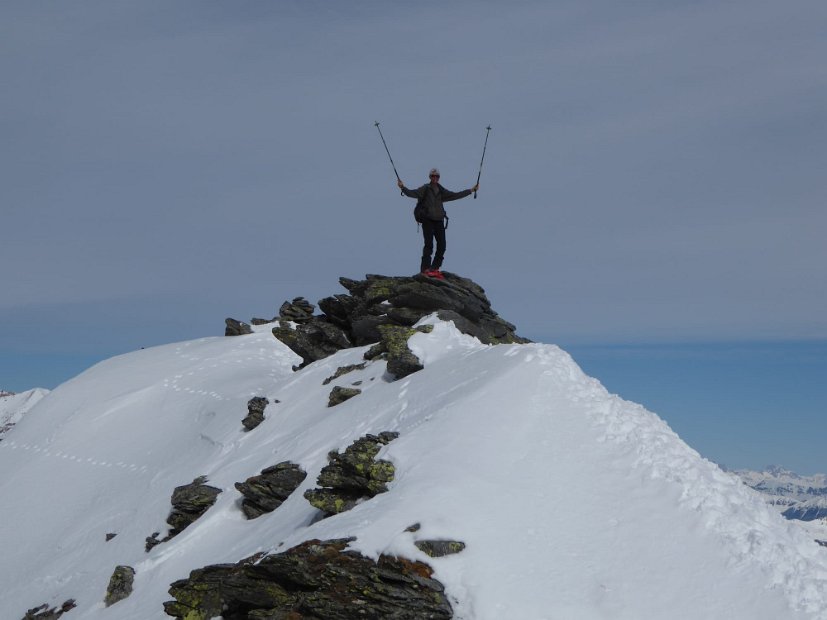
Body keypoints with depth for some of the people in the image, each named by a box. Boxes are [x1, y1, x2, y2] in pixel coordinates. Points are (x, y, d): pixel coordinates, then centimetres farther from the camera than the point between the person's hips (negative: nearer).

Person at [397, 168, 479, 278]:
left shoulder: (441, 191, 15)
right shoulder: (425, 189, 0)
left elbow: (455, 195, 23)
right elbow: (412, 193, -13)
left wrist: (471, 190, 26)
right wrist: (403, 188, -31)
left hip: (439, 221, 5)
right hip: (428, 220, -5)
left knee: (442, 246, 1)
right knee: (429, 245, -14)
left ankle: (434, 268, 9)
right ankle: (425, 269, -13)